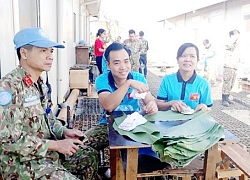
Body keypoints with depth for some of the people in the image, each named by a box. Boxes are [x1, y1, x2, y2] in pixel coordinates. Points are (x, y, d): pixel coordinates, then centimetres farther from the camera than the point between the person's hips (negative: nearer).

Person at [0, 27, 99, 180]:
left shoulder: (40, 83, 6)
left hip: (47, 148, 9)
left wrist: (64, 131, -1)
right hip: (22, 160, -9)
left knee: (90, 156, 16)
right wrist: (56, 145, -24)